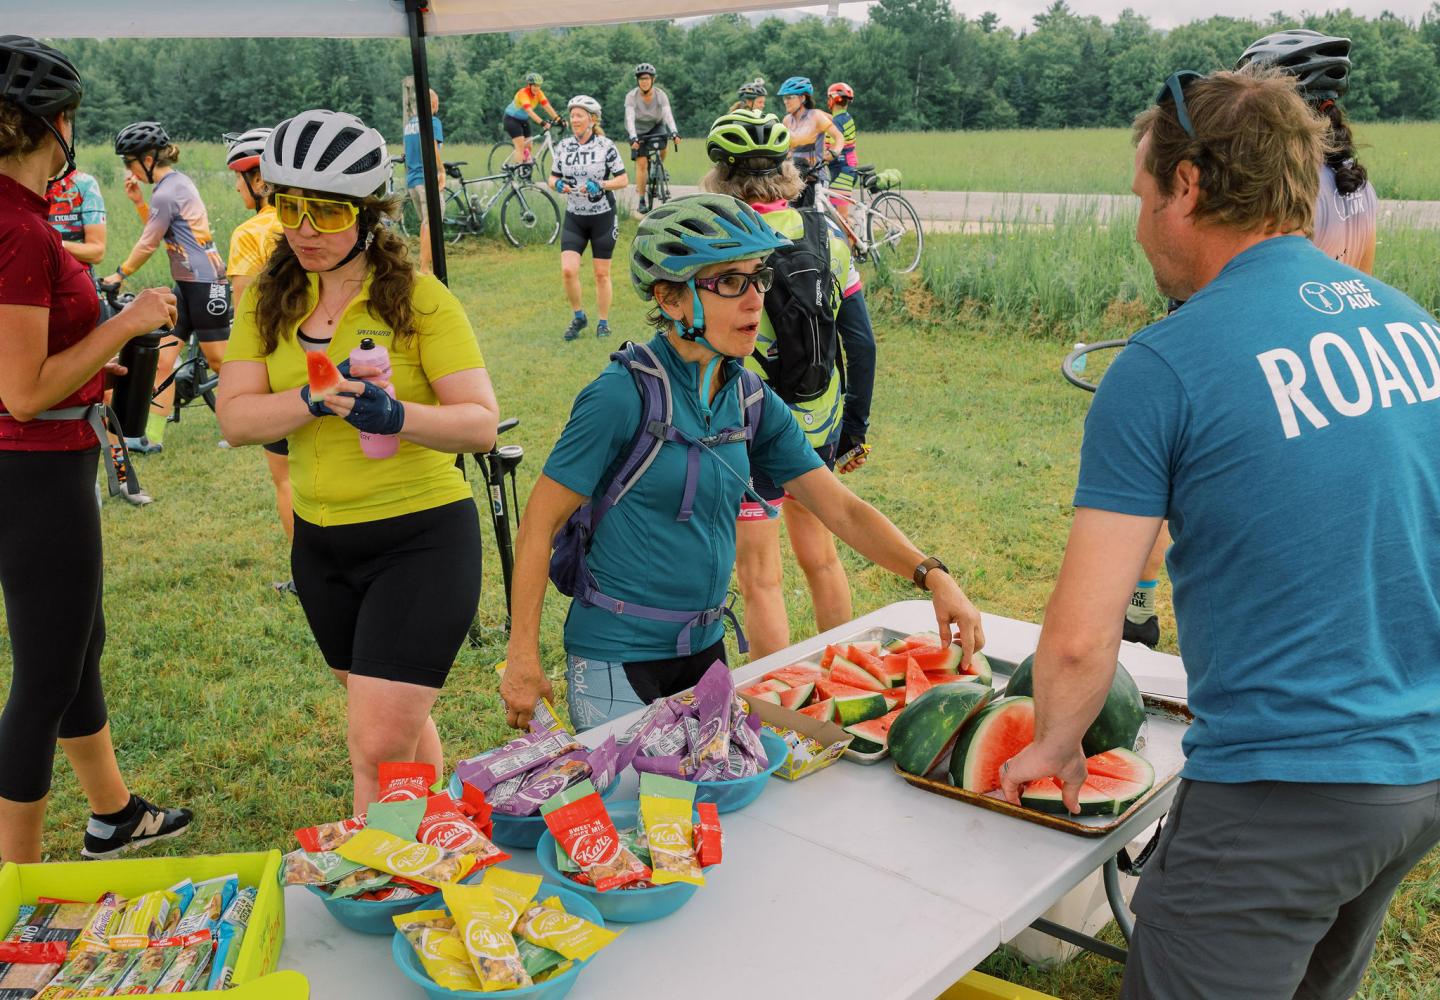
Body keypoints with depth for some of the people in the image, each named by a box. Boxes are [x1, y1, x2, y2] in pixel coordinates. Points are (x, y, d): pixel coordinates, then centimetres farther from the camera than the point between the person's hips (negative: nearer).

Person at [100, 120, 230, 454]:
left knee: (219, 361, 0)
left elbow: (148, 244, -10)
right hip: (188, 284, 10)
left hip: (205, 284, -10)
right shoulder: (178, 182, 12)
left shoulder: (166, 193, -16)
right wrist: (138, 201, 7)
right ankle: (153, 436, 6)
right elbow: (158, 229, 20)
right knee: (162, 359, 5)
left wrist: (118, 275, 2)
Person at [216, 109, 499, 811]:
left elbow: (481, 423, -17)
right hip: (321, 541, 6)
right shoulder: (270, 300, 2)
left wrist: (397, 416, -34)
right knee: (401, 718, 23)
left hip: (421, 536, -6)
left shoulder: (418, 298, -12)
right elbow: (235, 418, -9)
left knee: (379, 750, -9)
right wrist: (316, 398, -27)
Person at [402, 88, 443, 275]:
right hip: (427, 177, -8)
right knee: (431, 224, -6)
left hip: (411, 178, 8)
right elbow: (432, 147, -23)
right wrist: (442, 170, -14)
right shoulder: (432, 121, -8)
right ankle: (425, 269, -9)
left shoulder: (409, 122, 15)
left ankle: (425, 261, 26)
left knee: (424, 222, 19)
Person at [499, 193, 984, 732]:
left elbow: (843, 508, 0)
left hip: (705, 646, 7)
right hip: (618, 661, -6)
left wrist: (932, 574, -14)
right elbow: (539, 524, -14)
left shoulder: (751, 400, 1)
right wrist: (523, 659, -15)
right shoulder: (623, 395, -18)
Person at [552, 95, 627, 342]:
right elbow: (553, 176, 11)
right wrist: (558, 184, -12)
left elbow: (623, 179, -6)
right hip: (574, 217, 2)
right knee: (568, 270, -11)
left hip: (602, 217, -2)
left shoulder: (606, 146, -7)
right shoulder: (563, 146, 2)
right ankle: (578, 317, 11)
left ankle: (603, 322, 21)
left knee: (602, 274, 5)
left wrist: (599, 185, -22)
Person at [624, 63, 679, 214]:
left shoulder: (661, 95, -20)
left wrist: (674, 133, -49)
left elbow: (668, 115, -32)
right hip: (638, 129, -2)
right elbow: (630, 118, -34)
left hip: (656, 126, 2)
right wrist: (633, 138, -50)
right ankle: (642, 201, -6)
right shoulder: (631, 96, -24)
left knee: (664, 147, -27)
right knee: (641, 163, -12)